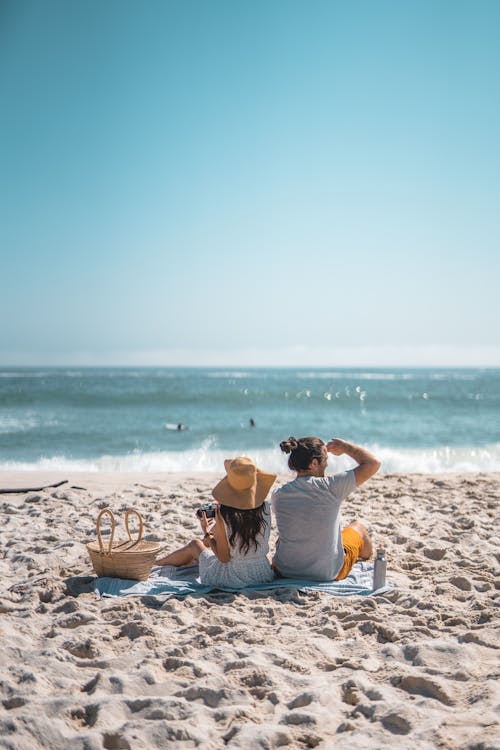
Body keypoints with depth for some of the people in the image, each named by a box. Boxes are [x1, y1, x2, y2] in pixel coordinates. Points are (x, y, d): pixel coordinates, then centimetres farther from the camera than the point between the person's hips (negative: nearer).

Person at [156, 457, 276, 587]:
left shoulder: (223, 514, -22)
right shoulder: (265, 509, -11)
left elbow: (224, 558, -16)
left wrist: (206, 533, -1)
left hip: (234, 578, -4)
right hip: (264, 575, 4)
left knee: (194, 545, 26)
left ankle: (153, 564, 54)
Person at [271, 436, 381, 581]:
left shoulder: (277, 496, -10)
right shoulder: (329, 487, -21)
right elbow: (373, 463, -14)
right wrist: (345, 446, 0)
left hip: (284, 572, 2)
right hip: (328, 573, -2)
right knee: (358, 526, 26)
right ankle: (367, 558, 59)